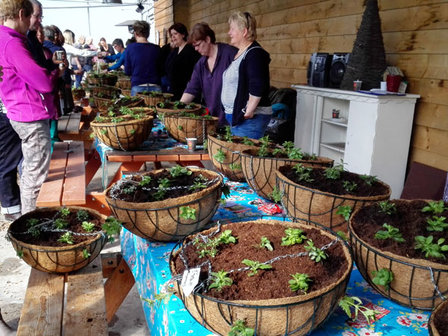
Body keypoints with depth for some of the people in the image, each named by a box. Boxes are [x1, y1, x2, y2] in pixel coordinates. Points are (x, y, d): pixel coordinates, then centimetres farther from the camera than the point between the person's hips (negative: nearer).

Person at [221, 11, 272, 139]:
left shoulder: (255, 54, -15)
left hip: (249, 119, -10)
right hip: (235, 116, 10)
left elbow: (257, 87, -25)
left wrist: (248, 111, -22)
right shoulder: (239, 53, 16)